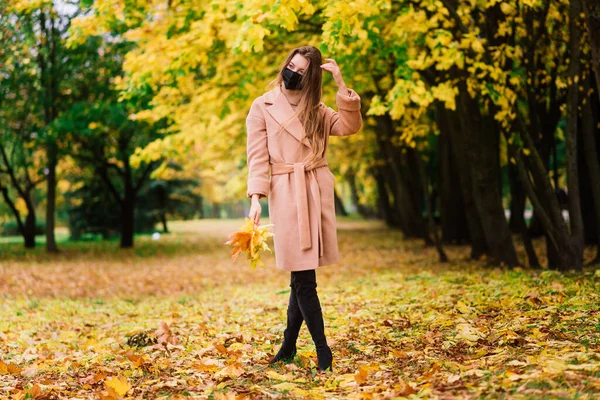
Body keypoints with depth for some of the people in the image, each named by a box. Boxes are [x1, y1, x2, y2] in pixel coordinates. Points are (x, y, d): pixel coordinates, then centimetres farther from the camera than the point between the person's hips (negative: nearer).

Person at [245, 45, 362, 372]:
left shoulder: (317, 110, 14)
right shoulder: (263, 107, 4)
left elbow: (350, 126, -1)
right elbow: (257, 156, -1)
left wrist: (341, 84, -6)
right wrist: (256, 197, -11)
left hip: (318, 191, 3)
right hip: (286, 194, -3)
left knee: (302, 275, 5)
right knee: (303, 277, -6)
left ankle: (289, 346, 18)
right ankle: (323, 351, 2)